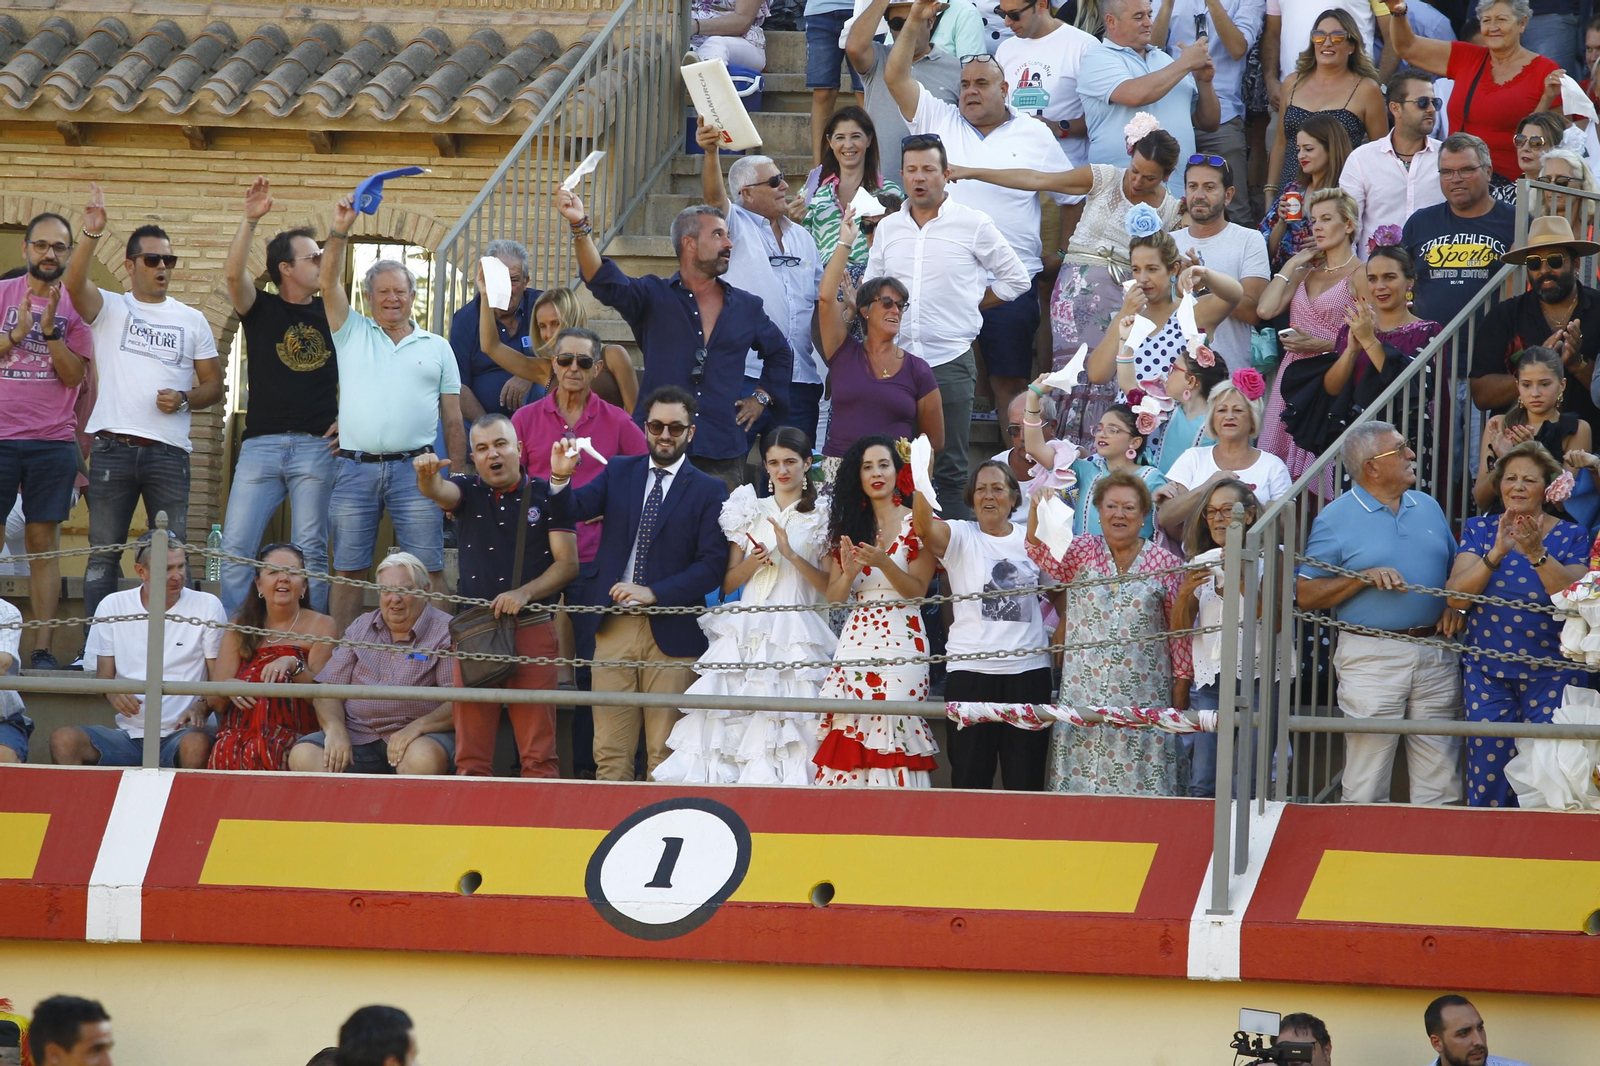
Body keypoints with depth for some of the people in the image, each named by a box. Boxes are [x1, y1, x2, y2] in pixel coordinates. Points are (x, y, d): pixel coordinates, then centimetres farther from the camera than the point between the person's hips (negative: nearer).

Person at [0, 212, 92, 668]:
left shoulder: (76, 306, 7)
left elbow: (74, 375, -1)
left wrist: (50, 329, -13)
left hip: (53, 442, 0)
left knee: (44, 543, -1)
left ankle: (44, 648, -3)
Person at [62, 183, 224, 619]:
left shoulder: (192, 320, 13)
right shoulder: (109, 308, 6)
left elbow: (214, 385, 13)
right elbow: (73, 282, -14)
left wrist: (185, 399, -8)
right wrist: (92, 234, -28)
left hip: (169, 451, 1)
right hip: (113, 448, -1)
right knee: (103, 554, 1)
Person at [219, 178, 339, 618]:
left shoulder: (333, 316, 13)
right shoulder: (262, 309, 8)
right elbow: (233, 273, -12)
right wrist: (250, 219, -21)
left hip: (316, 446, 1)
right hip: (261, 444, -1)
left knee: (311, 550, -1)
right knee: (236, 548, -6)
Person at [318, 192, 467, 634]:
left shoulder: (436, 348, 13)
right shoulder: (353, 333, 13)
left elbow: (453, 420, 11)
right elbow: (329, 283, -1)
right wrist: (340, 232, -14)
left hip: (415, 470, 0)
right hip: (354, 468, 0)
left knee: (428, 572, -4)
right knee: (348, 571, 2)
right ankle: (340, 656, 5)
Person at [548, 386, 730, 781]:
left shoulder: (708, 491, 2)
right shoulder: (619, 473, 12)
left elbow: (713, 566, -7)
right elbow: (573, 510, 0)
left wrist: (654, 594, -15)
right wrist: (560, 477, -20)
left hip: (671, 632, -3)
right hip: (614, 629, 3)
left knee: (665, 753, 0)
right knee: (610, 750, 3)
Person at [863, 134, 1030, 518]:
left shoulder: (973, 224, 0)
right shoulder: (888, 228, 12)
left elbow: (1016, 278, 7)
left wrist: (968, 304, 5)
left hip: (949, 360, -4)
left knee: (949, 471, -1)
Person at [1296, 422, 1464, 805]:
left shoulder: (1428, 508, 14)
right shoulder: (1336, 518, -1)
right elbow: (1305, 595, -4)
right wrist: (1364, 578, -15)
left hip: (1436, 654, 5)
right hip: (1372, 656, -4)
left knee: (1440, 780, 5)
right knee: (1366, 785, -3)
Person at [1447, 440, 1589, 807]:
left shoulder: (1570, 537, 1)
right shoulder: (1479, 529, 6)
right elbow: (1456, 598, -6)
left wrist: (1537, 554, -28)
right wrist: (1496, 553, -20)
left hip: (1551, 676, -2)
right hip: (1488, 673, 2)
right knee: (1487, 778, -2)